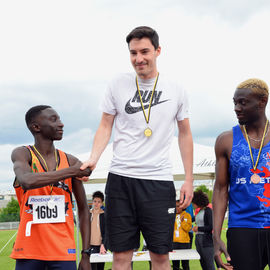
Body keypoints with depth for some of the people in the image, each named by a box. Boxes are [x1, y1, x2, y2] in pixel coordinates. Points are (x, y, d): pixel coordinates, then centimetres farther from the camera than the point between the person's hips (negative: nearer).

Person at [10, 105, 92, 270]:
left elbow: (83, 210, 9)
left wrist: (86, 255, 3)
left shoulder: (70, 161, 5)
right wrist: (72, 171, -20)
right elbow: (27, 182, -25)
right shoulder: (22, 154, -2)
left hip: (63, 250, 2)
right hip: (29, 249, -1)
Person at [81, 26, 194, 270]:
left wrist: (189, 179, 8)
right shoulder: (118, 85, 5)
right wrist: (93, 159, -8)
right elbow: (105, 126, 9)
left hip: (159, 180, 0)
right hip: (121, 178, 0)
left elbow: (185, 134, 13)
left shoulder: (176, 91, 5)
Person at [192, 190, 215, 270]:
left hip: (207, 240, -9)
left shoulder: (208, 210, -10)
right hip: (198, 239, 9)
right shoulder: (199, 211, 14)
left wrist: (198, 228, -11)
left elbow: (211, 227, -16)